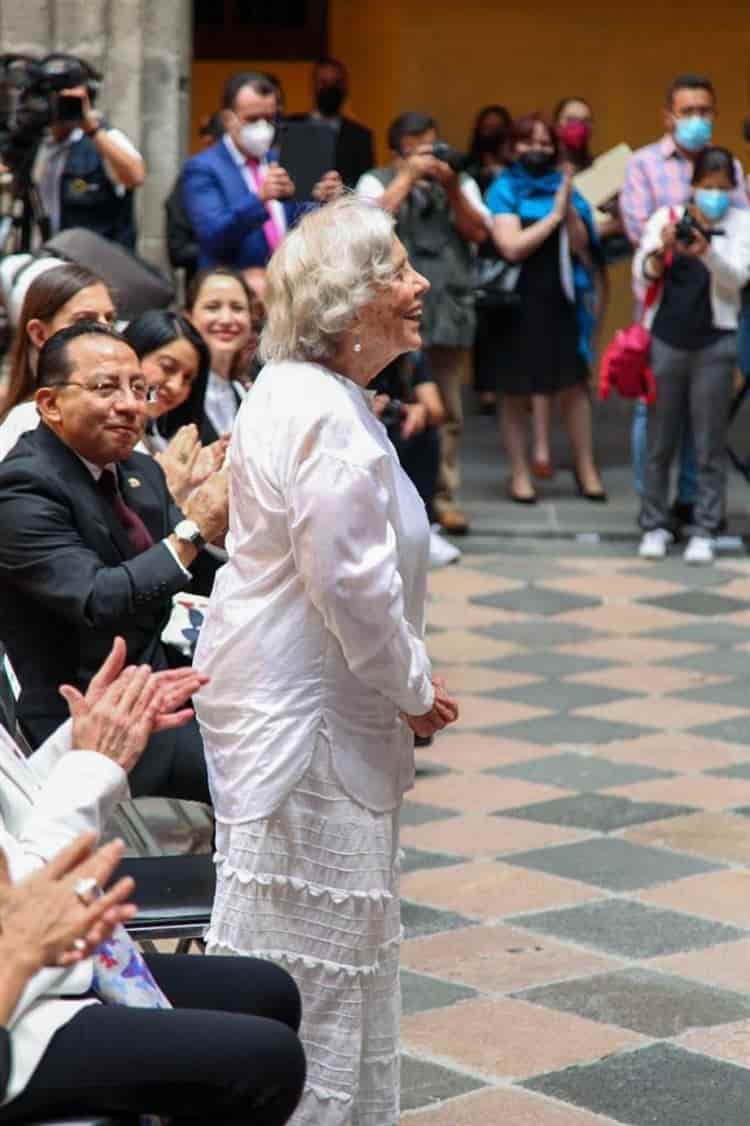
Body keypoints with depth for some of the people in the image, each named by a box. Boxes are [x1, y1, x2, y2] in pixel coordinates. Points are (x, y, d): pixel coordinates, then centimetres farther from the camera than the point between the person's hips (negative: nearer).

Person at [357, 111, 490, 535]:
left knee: (449, 410, 3)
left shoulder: (461, 184, 17)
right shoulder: (378, 182, 10)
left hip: (450, 312, 3)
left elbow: (478, 232, 4)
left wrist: (452, 188, -5)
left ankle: (444, 497, 9)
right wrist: (408, 177, -7)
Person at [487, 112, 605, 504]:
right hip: (518, 300, -3)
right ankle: (519, 473, 11)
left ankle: (586, 468, 10)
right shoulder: (503, 190, -2)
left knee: (574, 383, 3)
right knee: (516, 391, 3)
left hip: (561, 301, 3)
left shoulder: (564, 187, 9)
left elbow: (581, 246, 1)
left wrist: (568, 207, -14)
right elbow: (512, 247, -15)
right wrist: (553, 215, -12)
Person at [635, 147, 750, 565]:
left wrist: (706, 252, -30)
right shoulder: (665, 217, 2)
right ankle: (655, 526, 17)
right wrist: (660, 252, -25)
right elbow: (642, 274, -4)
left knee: (711, 445, 3)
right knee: (660, 442, 8)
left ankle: (705, 531, 8)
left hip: (715, 342, -1)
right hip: (666, 338, 1)